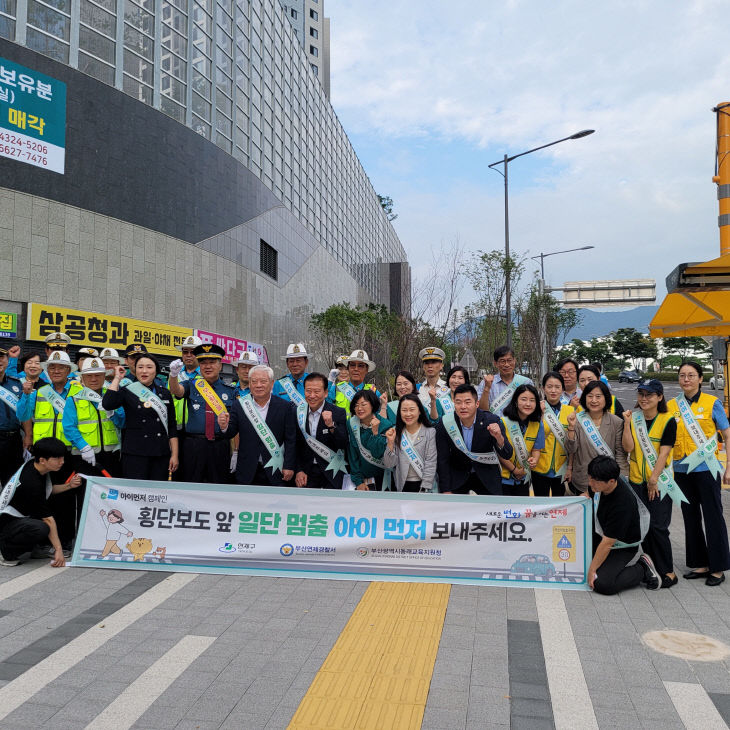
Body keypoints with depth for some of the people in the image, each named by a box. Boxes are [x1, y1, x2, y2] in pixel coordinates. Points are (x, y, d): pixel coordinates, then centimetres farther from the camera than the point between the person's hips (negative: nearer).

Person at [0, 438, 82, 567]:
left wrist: (69, 486, -2)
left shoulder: (33, 465, -3)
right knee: (41, 529, -36)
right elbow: (48, 519, -27)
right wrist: (58, 550, -22)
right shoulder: (32, 483, -29)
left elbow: (49, 490, 17)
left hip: (22, 515, 10)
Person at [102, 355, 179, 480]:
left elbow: (172, 427, 11)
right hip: (134, 453, -3)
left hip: (161, 454, 3)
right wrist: (117, 378, -7)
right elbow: (107, 404, -17)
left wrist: (174, 455, 5)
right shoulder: (127, 391, 4)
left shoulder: (165, 393, 11)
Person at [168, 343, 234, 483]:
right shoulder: (192, 385, 7)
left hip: (220, 447, 1)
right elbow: (176, 391, -15)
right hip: (193, 445, -1)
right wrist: (174, 374, -36)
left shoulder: (229, 390, 8)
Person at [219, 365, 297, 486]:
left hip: (276, 472, -1)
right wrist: (225, 427, -20)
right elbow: (230, 434, 3)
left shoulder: (285, 407, -2)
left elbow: (291, 440, -2)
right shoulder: (239, 404, 3)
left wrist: (289, 467, -6)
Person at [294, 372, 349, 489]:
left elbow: (344, 446, -17)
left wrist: (331, 425, -29)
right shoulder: (299, 412, 1)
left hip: (331, 474, -3)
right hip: (307, 473, 3)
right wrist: (299, 470, 2)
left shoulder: (338, 413, -9)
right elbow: (297, 446, 10)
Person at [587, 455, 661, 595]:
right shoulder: (602, 484, -15)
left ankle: (643, 570, -1)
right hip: (601, 535, 8)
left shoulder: (622, 505, -36)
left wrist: (592, 569, -20)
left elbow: (607, 543, -27)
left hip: (624, 549, -8)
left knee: (603, 585, -22)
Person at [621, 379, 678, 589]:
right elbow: (628, 448, -6)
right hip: (636, 481, 4)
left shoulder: (668, 420, -6)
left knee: (657, 526, -6)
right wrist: (627, 423, -12)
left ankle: (667, 572, 9)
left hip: (660, 481, -4)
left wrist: (653, 480, -14)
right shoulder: (633, 418, 3)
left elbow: (663, 453, -11)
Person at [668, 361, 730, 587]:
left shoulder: (712, 403, -3)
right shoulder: (671, 405, 5)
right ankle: (699, 564, 24)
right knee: (691, 518, 11)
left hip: (707, 469, -4)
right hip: (681, 470, 4)